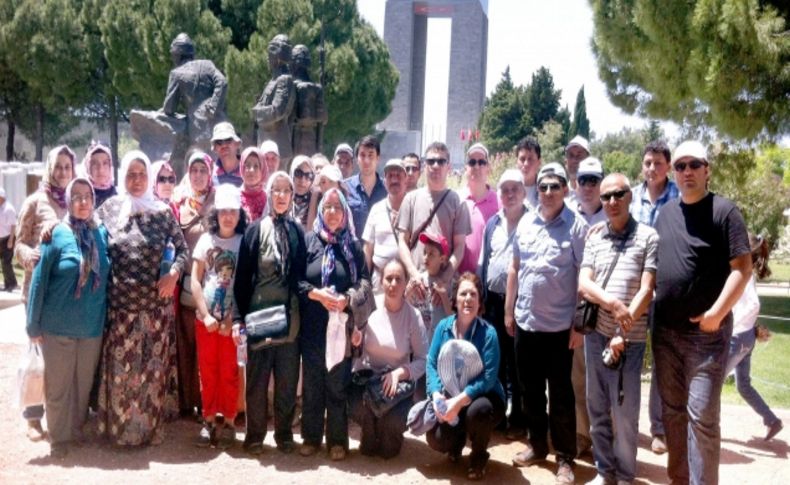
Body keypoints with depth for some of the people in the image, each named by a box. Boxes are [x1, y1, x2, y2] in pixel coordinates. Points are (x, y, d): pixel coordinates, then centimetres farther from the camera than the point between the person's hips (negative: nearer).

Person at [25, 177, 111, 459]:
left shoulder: (102, 233, 1)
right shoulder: (56, 234, -9)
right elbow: (39, 280, -6)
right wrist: (33, 324, -5)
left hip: (93, 326, 3)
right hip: (58, 326, -3)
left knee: (84, 383, 15)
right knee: (58, 385, 9)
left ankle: (77, 430, 34)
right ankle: (59, 438, 25)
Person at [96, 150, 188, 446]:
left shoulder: (163, 212, 2)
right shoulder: (108, 209, 3)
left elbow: (183, 249, 5)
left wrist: (173, 273, -10)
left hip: (156, 302, 0)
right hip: (120, 302, 0)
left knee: (153, 365, 6)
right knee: (120, 365, 4)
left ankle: (151, 426, 19)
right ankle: (120, 427, 19)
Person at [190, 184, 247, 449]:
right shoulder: (206, 240, 4)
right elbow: (195, 280, 3)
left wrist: (235, 320, -11)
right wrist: (205, 314, -7)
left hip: (233, 319, -2)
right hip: (205, 318, 2)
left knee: (229, 372, 4)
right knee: (207, 371, 9)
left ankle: (228, 421, 16)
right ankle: (209, 420, 20)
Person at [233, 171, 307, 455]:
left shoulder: (297, 231, 5)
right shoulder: (255, 230, 0)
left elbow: (302, 274, 7)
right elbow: (242, 276, -1)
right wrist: (238, 317, -6)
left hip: (290, 316, 2)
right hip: (259, 314, -2)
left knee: (287, 379, 9)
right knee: (257, 379, 6)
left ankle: (284, 434, 23)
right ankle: (255, 435, 19)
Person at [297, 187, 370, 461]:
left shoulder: (353, 245, 5)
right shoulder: (309, 240, 2)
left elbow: (365, 282, 2)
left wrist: (347, 299, -15)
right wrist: (317, 294, -15)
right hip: (312, 325, 0)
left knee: (338, 385, 5)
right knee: (312, 383, 8)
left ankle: (337, 441, 16)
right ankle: (311, 437, 22)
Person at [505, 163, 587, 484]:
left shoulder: (577, 226, -8)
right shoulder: (525, 223, 5)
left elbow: (584, 275, -9)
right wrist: (508, 310, 11)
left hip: (560, 324, -4)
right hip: (525, 321, 5)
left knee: (560, 394, 5)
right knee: (530, 389, 14)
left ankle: (565, 457, 18)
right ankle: (536, 445, 30)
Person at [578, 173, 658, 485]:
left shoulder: (648, 237, -2)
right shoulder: (594, 238, 9)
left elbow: (646, 290, -8)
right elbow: (583, 285, 0)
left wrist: (623, 332, -14)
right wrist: (613, 303, -17)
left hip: (629, 338, -4)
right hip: (596, 332, 4)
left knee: (624, 412, 3)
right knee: (597, 408, 12)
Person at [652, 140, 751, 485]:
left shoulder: (723, 211, -6)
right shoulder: (665, 212, 10)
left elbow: (743, 267, -11)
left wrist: (716, 314, -16)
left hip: (706, 330, -6)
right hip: (665, 329, 6)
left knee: (702, 414, -4)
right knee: (672, 409, 14)